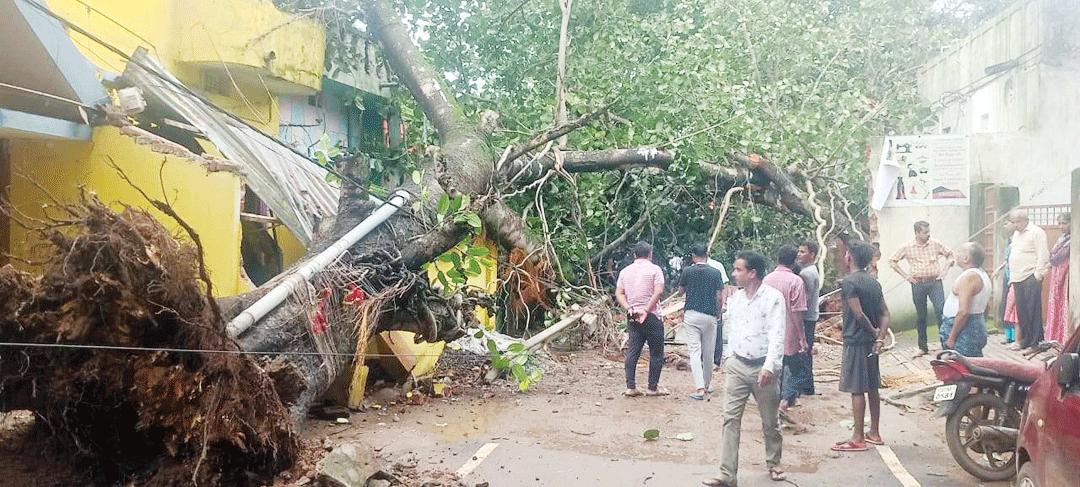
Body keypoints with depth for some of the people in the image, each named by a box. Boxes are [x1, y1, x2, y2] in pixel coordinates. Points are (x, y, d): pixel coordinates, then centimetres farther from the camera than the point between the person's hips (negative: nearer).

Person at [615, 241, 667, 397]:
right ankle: (653, 388, 7)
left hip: (632, 317, 5)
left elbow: (619, 294, 5)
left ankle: (631, 387, 3)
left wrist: (630, 309, -4)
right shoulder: (654, 269, -2)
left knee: (632, 351, 7)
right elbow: (658, 291, -14)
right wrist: (647, 311, -15)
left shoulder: (625, 271, 11)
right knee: (656, 352, 5)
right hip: (652, 317, -4)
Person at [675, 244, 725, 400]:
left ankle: (700, 388, -14)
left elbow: (680, 291, 9)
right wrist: (718, 313, 15)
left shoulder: (688, 271, -3)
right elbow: (720, 296, 0)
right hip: (710, 315, 2)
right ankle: (707, 385, 28)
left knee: (695, 350, -3)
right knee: (708, 352, 13)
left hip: (692, 314, -1)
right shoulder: (715, 273, -1)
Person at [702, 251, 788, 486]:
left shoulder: (773, 298, -10)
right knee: (731, 418, -4)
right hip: (738, 366, 4)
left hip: (763, 368, -4)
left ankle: (773, 464, 33)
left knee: (770, 421, 10)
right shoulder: (734, 299, 8)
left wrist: (769, 367, -22)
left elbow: (777, 335, -15)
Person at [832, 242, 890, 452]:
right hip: (871, 341, 8)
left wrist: (873, 332, -6)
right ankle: (874, 433, 23)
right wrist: (880, 338, -2)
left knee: (857, 390, -4)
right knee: (872, 387, 14)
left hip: (855, 341, -8)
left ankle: (858, 438, -1)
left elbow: (858, 313, -20)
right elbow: (885, 313, 7)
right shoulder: (873, 282, 11)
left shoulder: (849, 282, -14)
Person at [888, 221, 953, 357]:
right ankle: (922, 347, 18)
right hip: (918, 284, 0)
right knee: (920, 316, 6)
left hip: (935, 282, 0)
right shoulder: (907, 247, 0)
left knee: (941, 310, -13)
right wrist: (905, 275, 3)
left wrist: (945, 270, 6)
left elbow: (949, 254, 17)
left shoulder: (936, 244, 2)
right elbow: (892, 261, 9)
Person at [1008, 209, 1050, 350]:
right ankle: (1025, 340, 13)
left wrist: (1038, 273, -15)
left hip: (1031, 277, -8)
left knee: (1033, 310, -8)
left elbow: (1042, 255, -10)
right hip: (1017, 279, 8)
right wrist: (1012, 276, 21)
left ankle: (1036, 341, -4)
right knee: (1021, 311, 7)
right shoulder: (1016, 234, 21)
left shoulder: (1036, 232, -5)